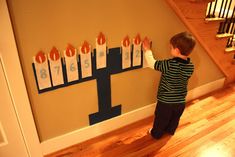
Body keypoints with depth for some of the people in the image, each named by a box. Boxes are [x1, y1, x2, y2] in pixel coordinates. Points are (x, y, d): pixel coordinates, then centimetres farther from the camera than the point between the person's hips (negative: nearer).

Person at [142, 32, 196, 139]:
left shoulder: (170, 65, -29)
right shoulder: (190, 66, -11)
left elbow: (152, 64, -19)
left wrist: (147, 50, -6)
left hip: (166, 101, -5)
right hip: (180, 102, 5)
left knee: (161, 119, 20)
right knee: (175, 119, 30)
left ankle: (156, 134, 42)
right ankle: (170, 130, 54)